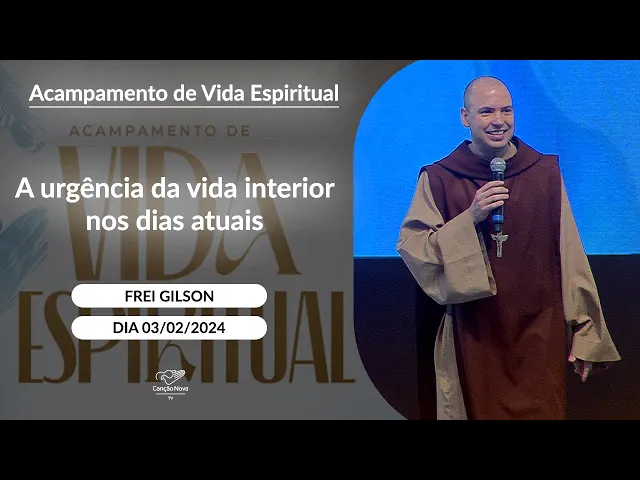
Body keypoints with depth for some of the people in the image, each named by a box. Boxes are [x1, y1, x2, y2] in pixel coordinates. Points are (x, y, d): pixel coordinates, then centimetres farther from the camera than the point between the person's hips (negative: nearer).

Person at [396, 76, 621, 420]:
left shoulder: (546, 172, 2)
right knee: (480, 411, 8)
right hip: (473, 336, -1)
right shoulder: (438, 179, -2)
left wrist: (585, 332, 1)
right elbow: (410, 247, -8)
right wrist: (470, 218, -19)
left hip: (539, 332, 1)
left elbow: (569, 256, 1)